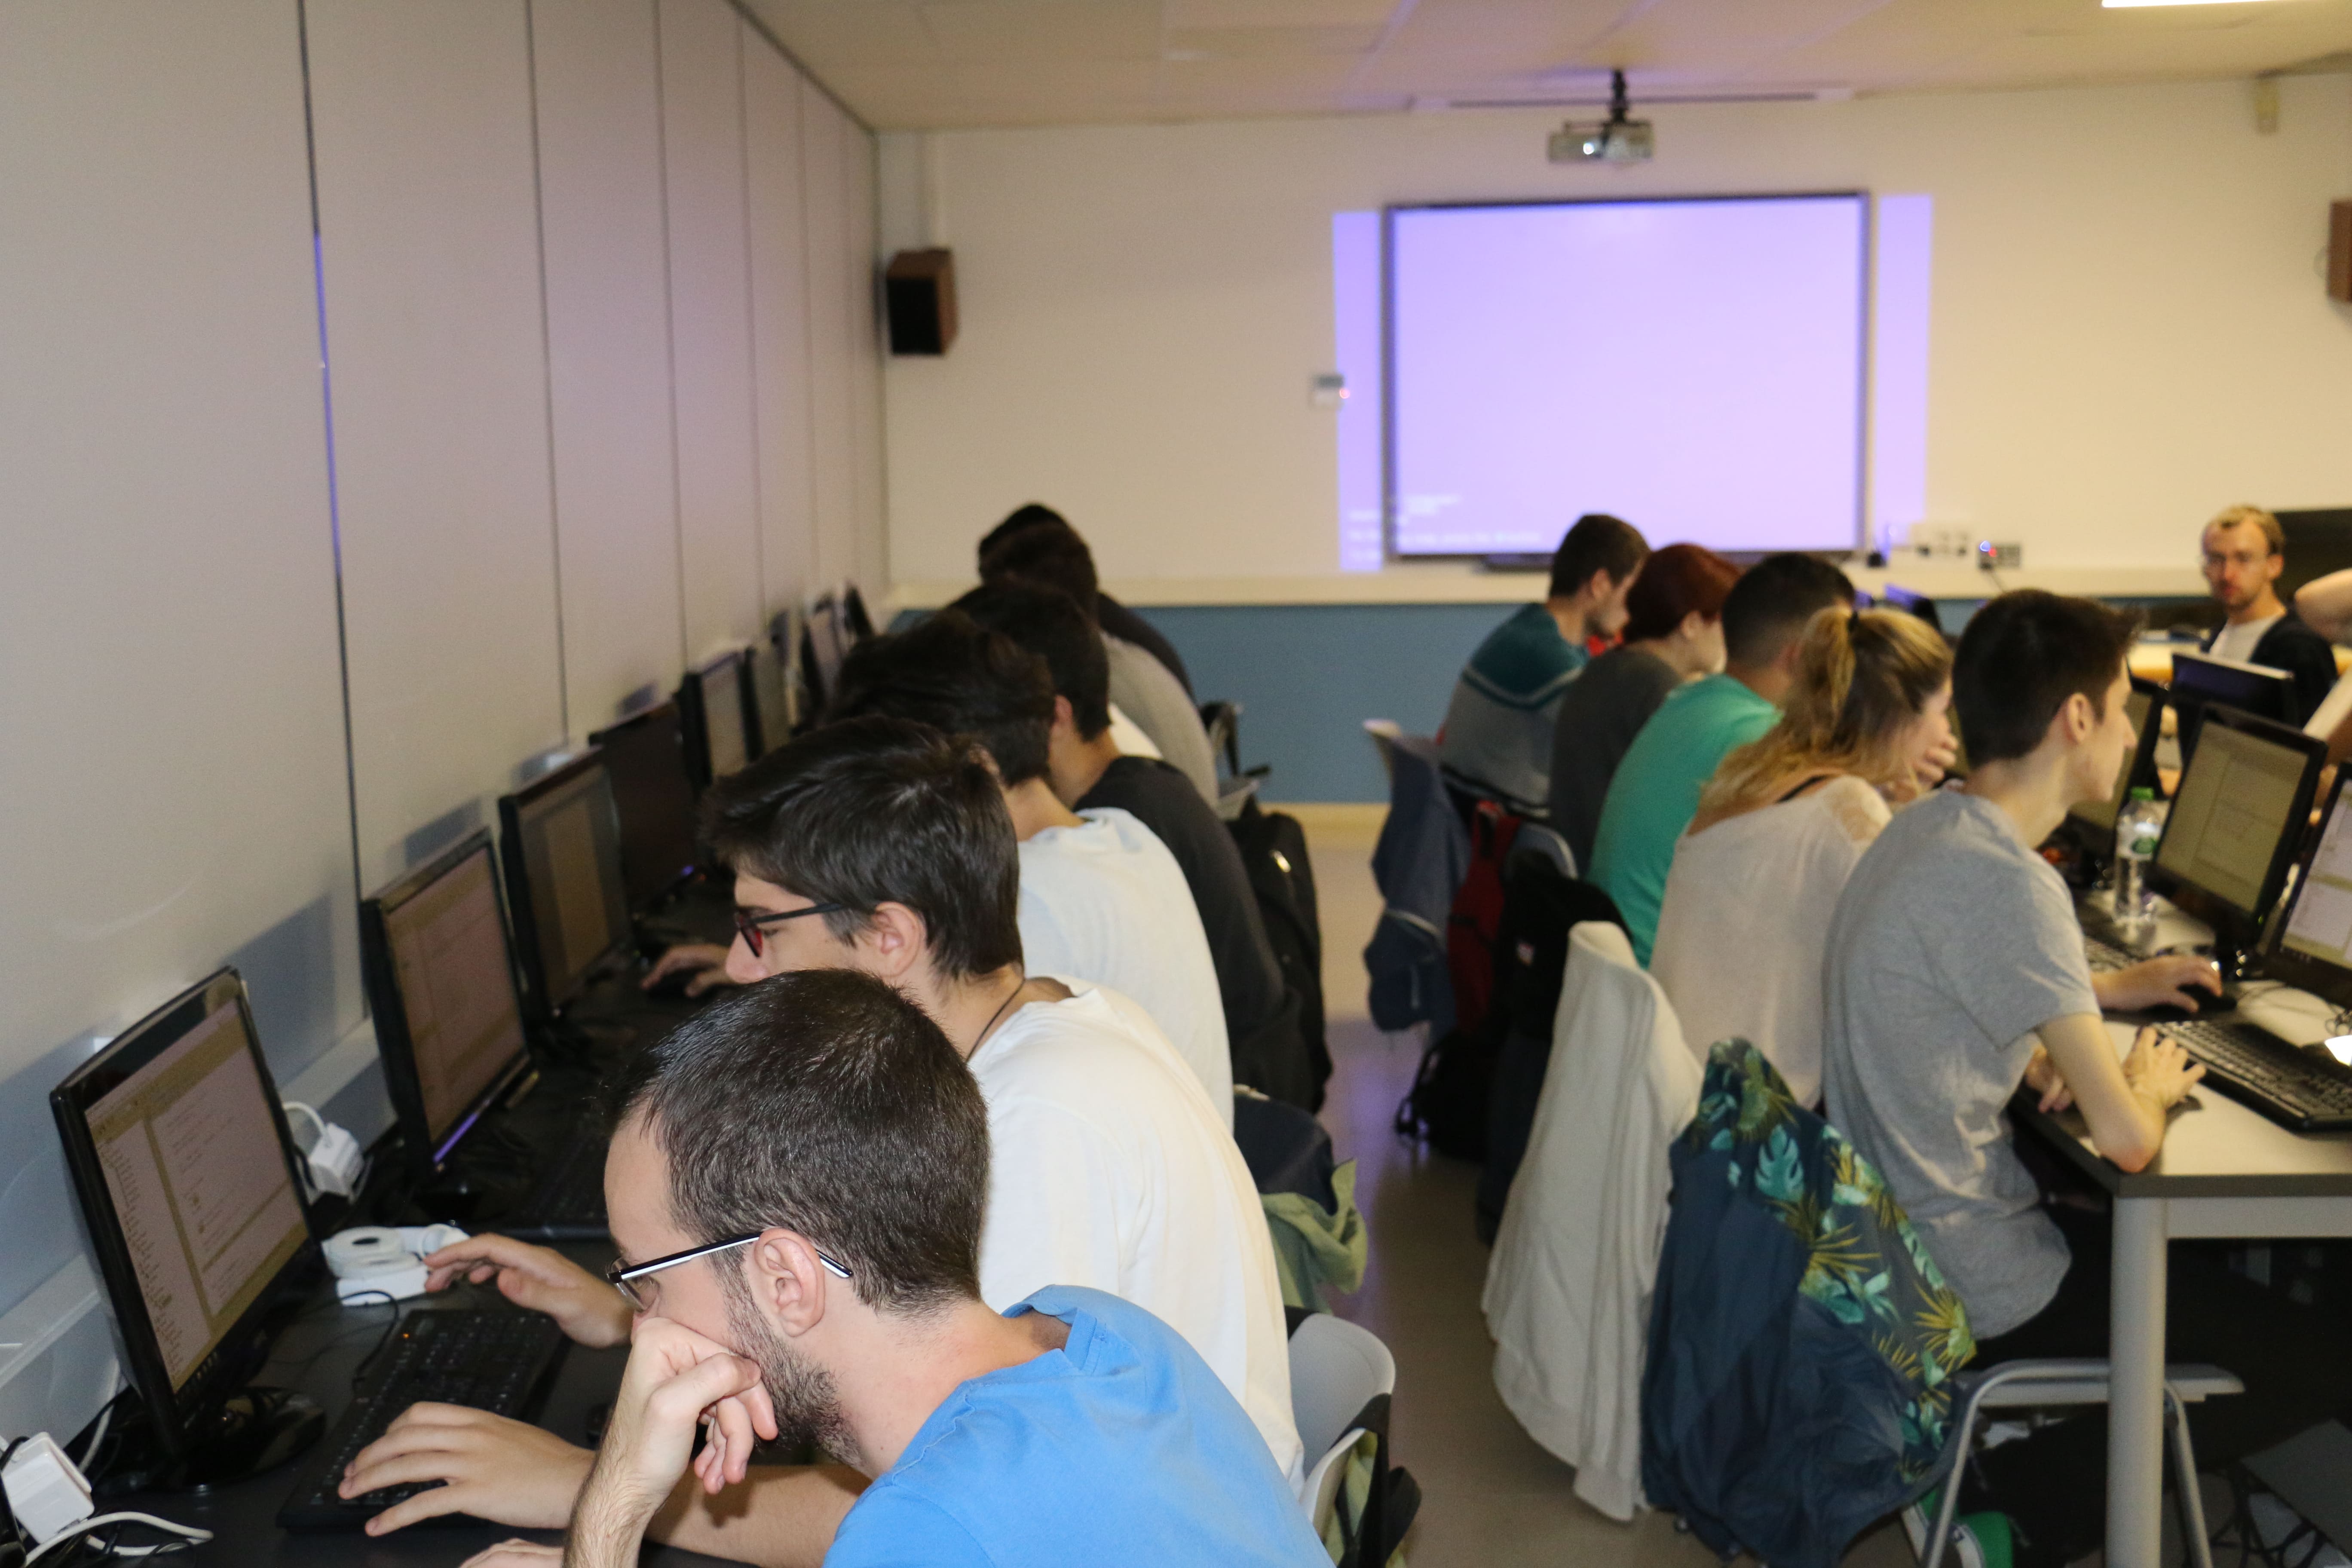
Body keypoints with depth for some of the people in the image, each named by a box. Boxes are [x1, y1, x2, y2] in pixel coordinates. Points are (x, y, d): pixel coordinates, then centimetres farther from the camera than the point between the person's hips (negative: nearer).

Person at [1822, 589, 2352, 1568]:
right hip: (1971, 1284, -9)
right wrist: (2152, 1084, -1)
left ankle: (2003, 1455, 19)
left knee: (2190, 1254, 26)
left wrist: (2101, 994, 11)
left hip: (1883, 1229, 10)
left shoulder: (1924, 828, 5)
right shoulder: (2009, 884, -24)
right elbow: (2127, 1140, -24)